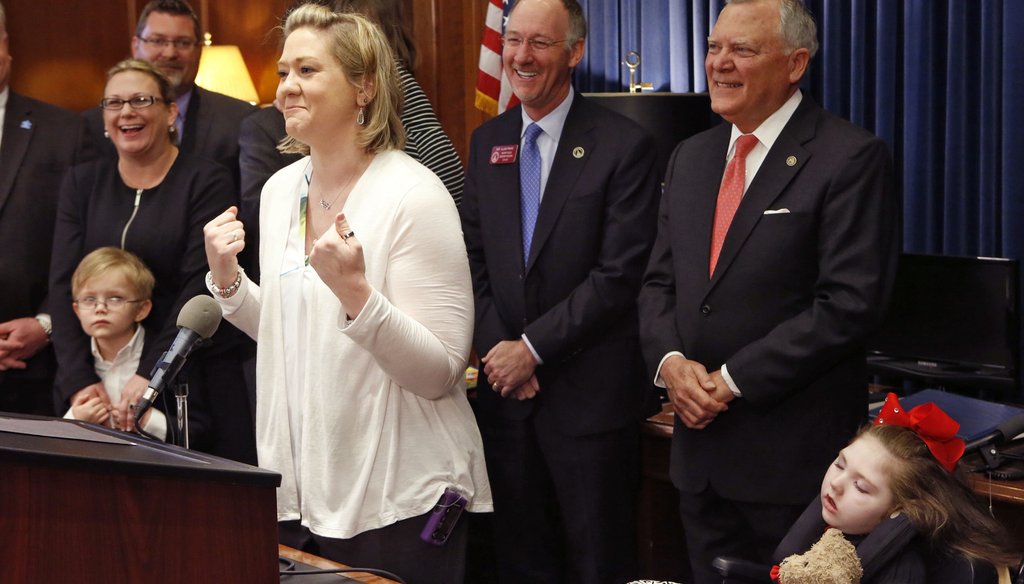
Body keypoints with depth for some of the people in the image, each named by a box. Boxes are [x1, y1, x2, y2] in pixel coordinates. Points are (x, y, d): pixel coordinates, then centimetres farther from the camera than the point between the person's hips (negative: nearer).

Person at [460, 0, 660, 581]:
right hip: (506, 386, 5)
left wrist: (534, 348, -14)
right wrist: (497, 348, -4)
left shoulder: (623, 145, -8)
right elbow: (475, 260, 10)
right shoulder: (488, 141, 10)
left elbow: (619, 275, -14)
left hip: (589, 395, -5)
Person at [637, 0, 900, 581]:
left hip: (795, 455, -6)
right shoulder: (691, 157, 13)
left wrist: (733, 379, -16)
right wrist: (669, 360, -5)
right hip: (701, 440, 7)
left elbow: (850, 303, -17)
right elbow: (660, 282, 16)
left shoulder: (851, 158, -11)